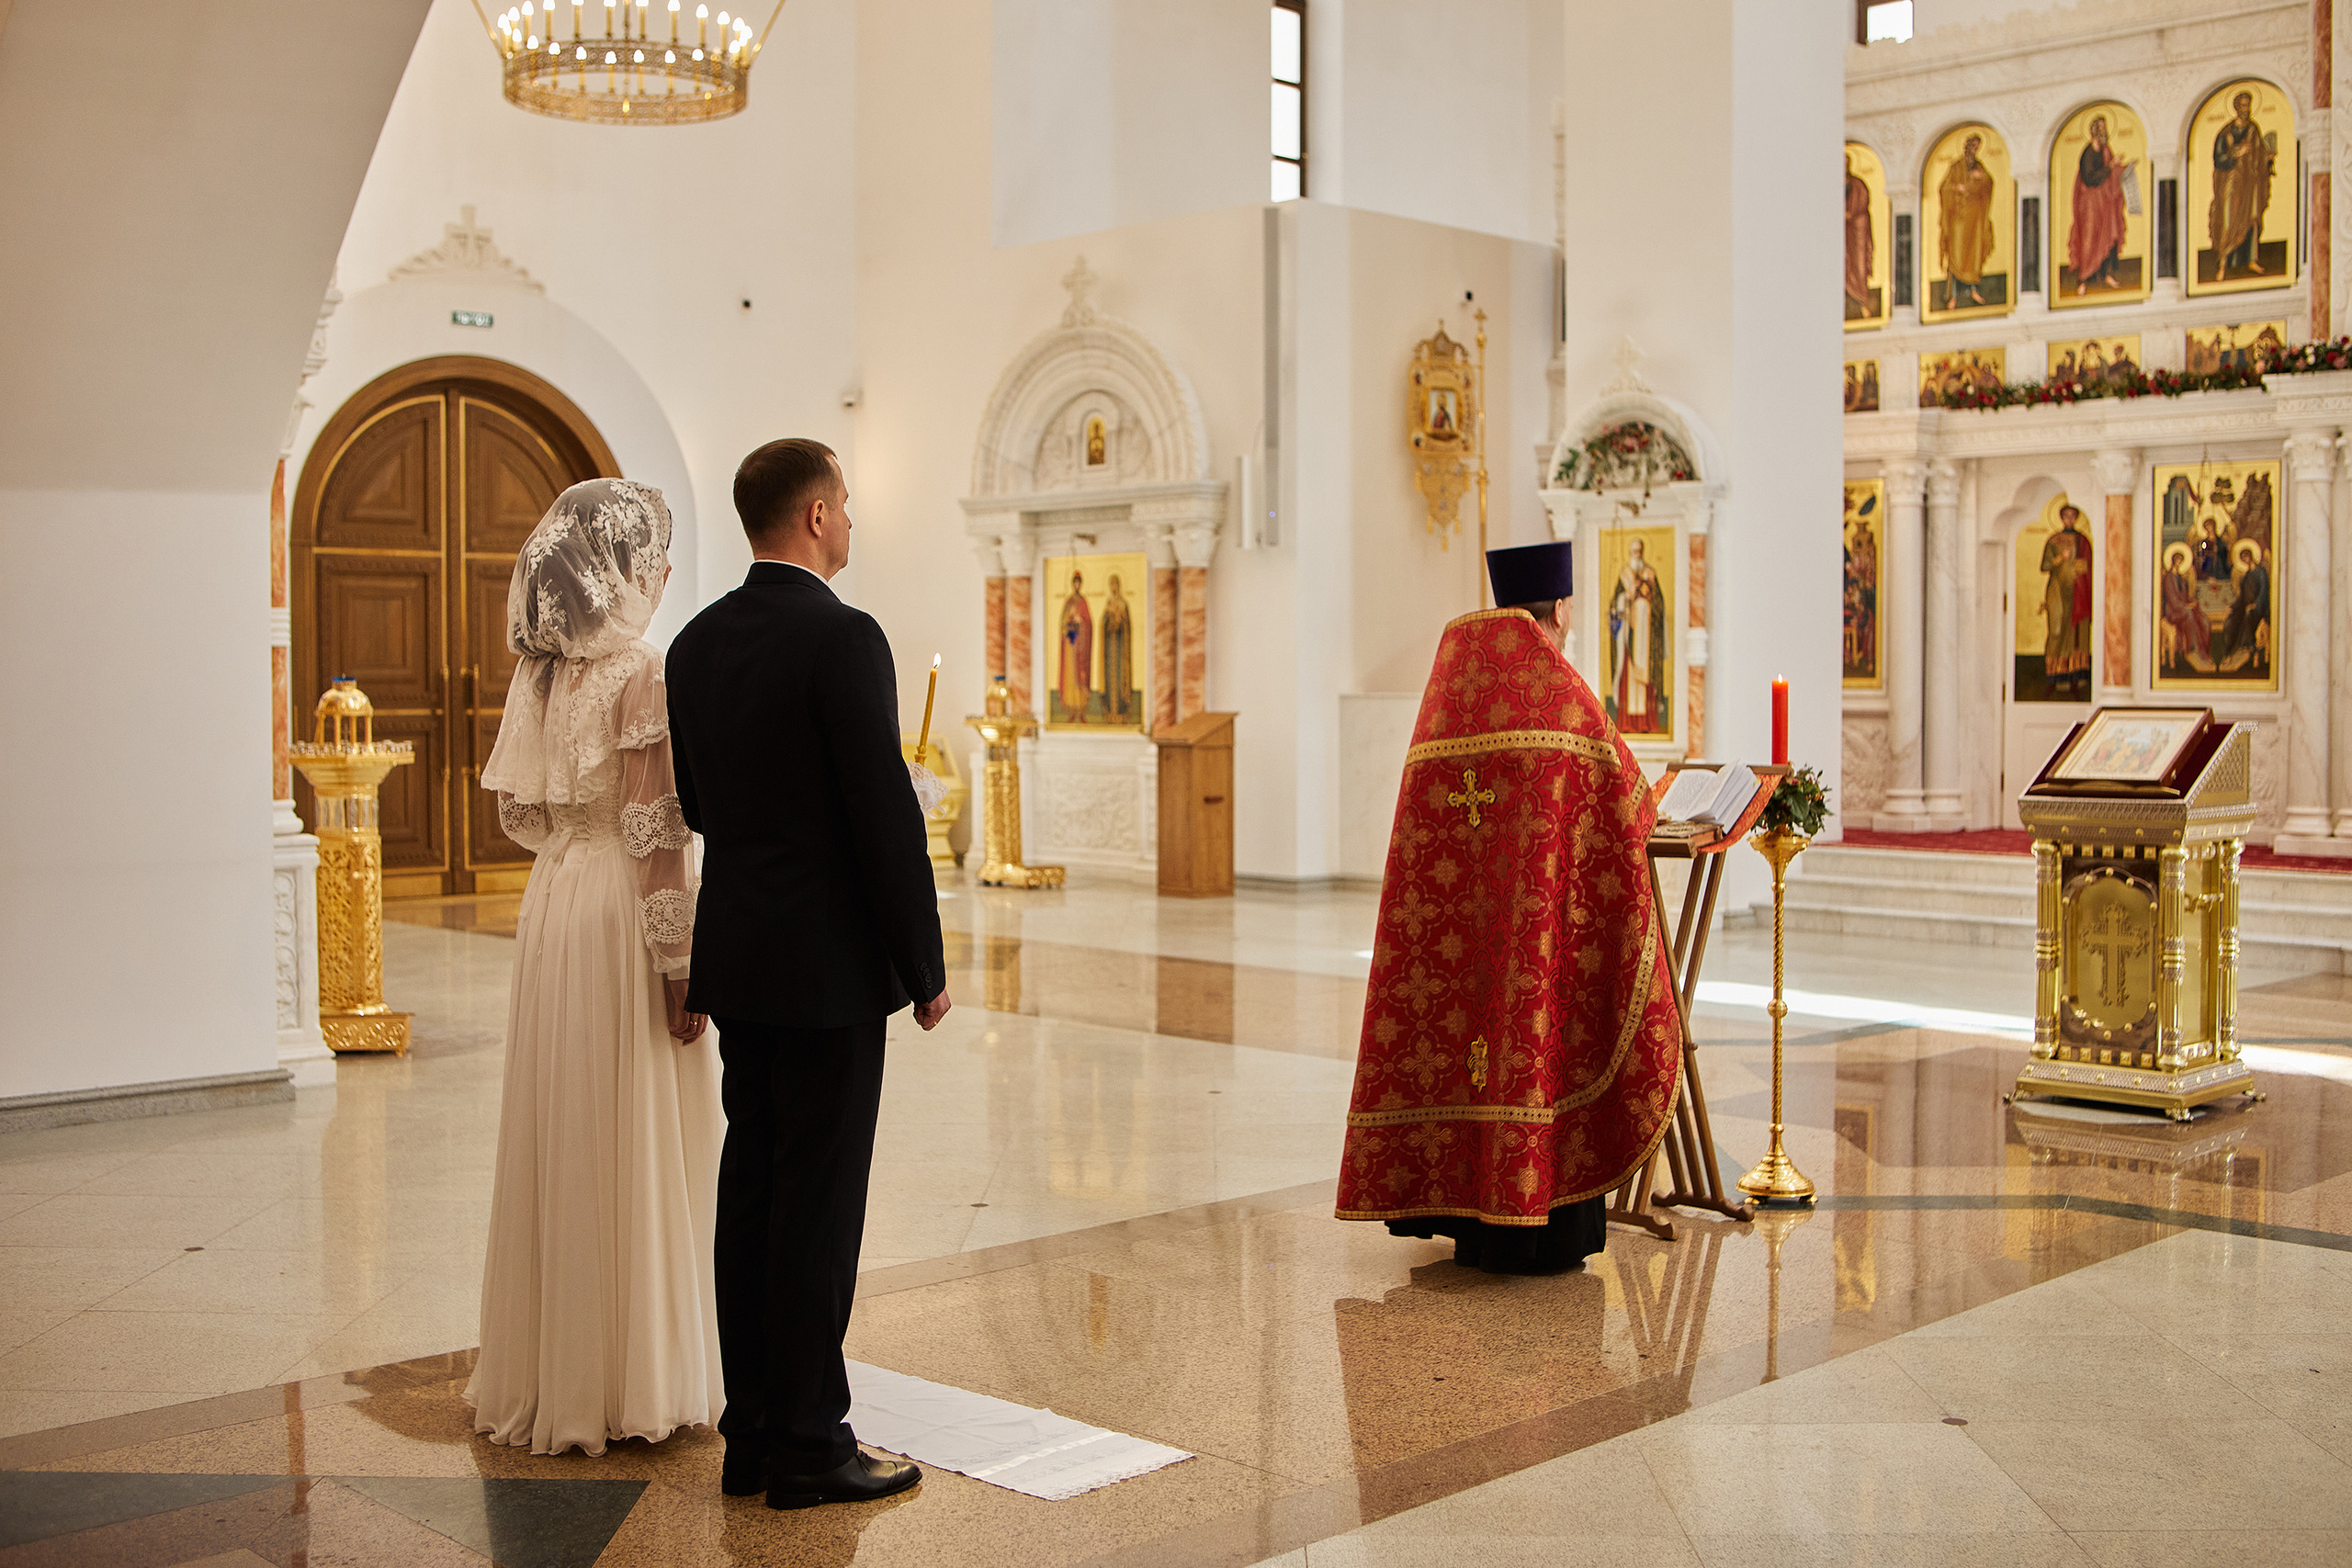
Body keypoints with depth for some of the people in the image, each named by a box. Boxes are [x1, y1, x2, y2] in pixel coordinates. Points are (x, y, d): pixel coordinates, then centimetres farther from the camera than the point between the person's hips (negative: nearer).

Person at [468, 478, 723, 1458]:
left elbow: (515, 808, 13)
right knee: (636, 1147, 1)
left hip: (552, 904, 8)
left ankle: (545, 1369, 25)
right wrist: (680, 959, -15)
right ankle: (629, 1383, 10)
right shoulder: (640, 669, -15)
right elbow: (650, 831, -18)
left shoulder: (539, 672, 8)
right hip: (623, 912, -8)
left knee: (558, 1138, 14)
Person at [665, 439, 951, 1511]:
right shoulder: (843, 637, -15)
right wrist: (926, 966, -9)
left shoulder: (697, 642, 8)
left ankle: (752, 1431, 20)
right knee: (819, 1202, -1)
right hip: (830, 966, -8)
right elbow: (887, 812, -17)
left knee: (751, 1190, 12)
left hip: (736, 958, 8)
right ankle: (807, 1442, 7)